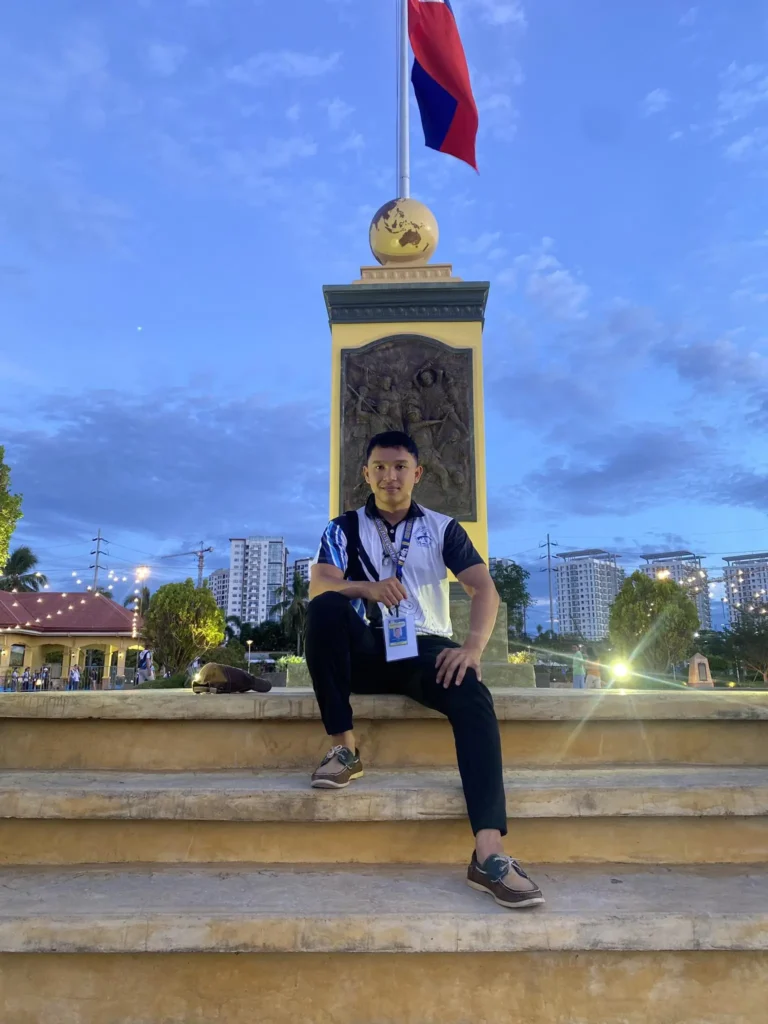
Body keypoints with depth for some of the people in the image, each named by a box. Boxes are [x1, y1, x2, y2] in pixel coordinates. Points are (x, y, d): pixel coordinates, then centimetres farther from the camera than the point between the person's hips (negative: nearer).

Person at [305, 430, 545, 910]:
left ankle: (490, 852, -40)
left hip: (426, 648, 0)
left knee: (473, 696, -32)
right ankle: (344, 748, -22)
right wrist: (367, 588, -32)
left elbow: (485, 588, -3)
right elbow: (318, 585, -9)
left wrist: (473, 646, -24)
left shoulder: (443, 528, 9)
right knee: (325, 608, -31)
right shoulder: (345, 529, 8)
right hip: (367, 651, 0)